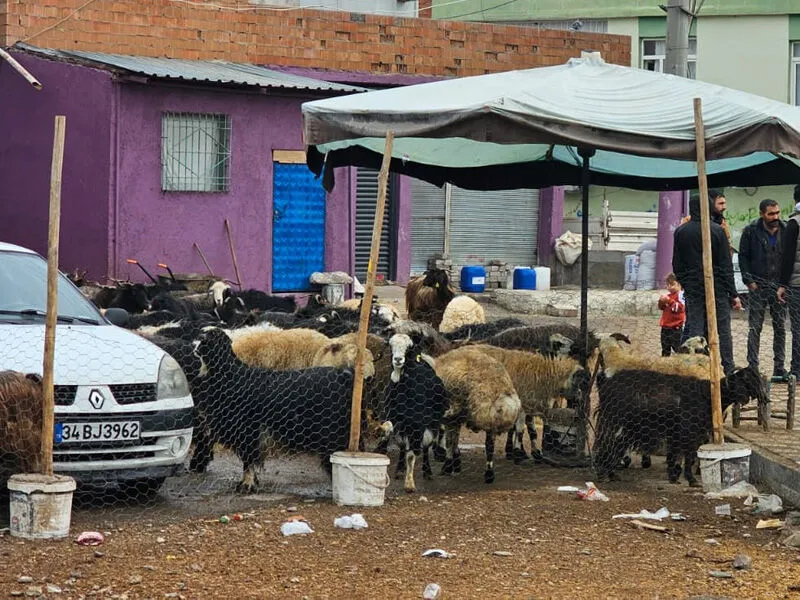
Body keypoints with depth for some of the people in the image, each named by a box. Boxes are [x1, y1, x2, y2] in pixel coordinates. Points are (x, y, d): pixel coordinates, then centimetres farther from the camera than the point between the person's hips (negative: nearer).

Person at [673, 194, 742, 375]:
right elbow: (726, 265, -7)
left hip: (693, 289, 3)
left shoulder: (680, 232, 1)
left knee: (695, 329, 6)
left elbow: (677, 265, 6)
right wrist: (733, 294, -3)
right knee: (723, 331, 4)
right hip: (717, 289, -2)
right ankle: (728, 372, 4)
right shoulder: (717, 231, -8)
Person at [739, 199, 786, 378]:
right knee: (755, 328, -2)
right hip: (758, 286, -3)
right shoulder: (751, 232, -3)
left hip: (779, 286, 3)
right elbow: (743, 256, 0)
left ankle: (779, 367, 11)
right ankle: (753, 367, 1)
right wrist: (749, 280, -8)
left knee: (780, 328, 6)